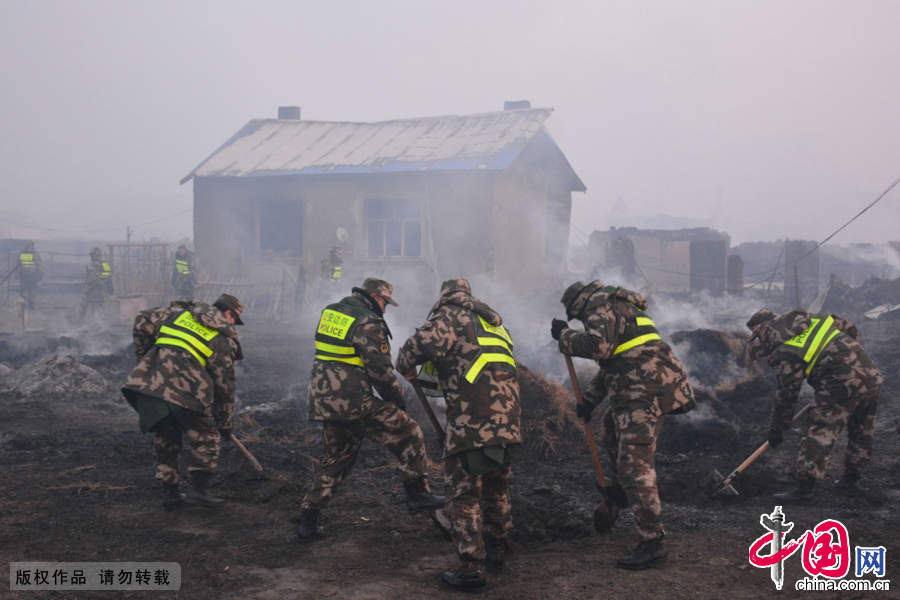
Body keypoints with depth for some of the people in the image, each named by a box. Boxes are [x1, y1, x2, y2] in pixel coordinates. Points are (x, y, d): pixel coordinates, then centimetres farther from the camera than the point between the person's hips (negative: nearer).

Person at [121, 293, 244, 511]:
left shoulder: (180, 312, 23)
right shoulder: (223, 339, 11)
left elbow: (143, 322, 17)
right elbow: (224, 385, 11)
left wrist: (144, 357, 27)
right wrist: (225, 424, 19)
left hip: (146, 384, 5)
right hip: (184, 392, -5)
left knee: (166, 439, 20)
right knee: (206, 439, 12)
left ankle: (170, 493, 23)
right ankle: (198, 489, 3)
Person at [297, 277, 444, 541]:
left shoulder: (331, 312, 15)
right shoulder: (368, 323, -11)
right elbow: (381, 371, -13)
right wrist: (398, 399, 1)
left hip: (323, 401, 8)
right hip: (354, 403, -8)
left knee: (335, 460, 20)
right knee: (409, 435, 3)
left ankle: (308, 522, 20)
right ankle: (417, 495, 6)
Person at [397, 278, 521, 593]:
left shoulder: (451, 316, 2)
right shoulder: (492, 321, 25)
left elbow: (425, 342, -17)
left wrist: (405, 366, 4)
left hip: (472, 423, -8)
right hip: (508, 422, 8)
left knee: (465, 495, 1)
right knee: (496, 489, 23)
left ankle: (471, 570, 3)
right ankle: (495, 552, 37)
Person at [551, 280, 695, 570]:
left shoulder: (602, 306, -6)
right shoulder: (617, 308, 26)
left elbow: (599, 346, -25)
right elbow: (611, 362, 34)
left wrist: (565, 335, -10)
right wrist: (590, 399, 35)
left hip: (646, 392, -11)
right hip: (637, 391, 11)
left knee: (635, 463, -13)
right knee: (611, 426, 33)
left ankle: (652, 543, -14)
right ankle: (621, 491, 45)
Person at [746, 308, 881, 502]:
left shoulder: (784, 354, -4)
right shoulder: (813, 319, 17)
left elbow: (786, 394, 0)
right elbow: (851, 329, 23)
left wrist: (777, 429, 11)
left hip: (842, 384, -9)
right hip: (871, 376, 9)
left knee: (818, 431, -2)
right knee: (861, 433, 19)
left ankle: (805, 487, -4)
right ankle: (850, 482, 32)